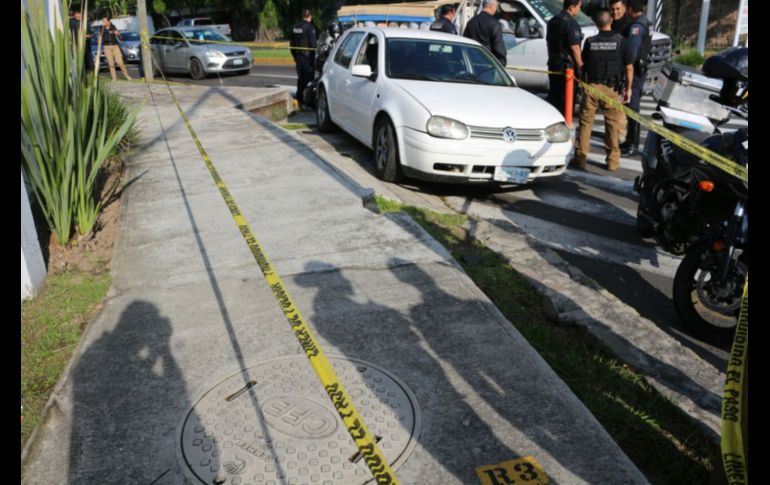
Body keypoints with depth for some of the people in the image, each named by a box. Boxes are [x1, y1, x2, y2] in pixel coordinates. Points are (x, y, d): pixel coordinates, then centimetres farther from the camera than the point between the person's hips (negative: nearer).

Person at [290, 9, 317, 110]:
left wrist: (294, 56, 25)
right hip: (307, 56, -7)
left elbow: (291, 44, 17)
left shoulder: (295, 27, 10)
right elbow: (313, 44, -17)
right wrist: (314, 58, -11)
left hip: (298, 57, 7)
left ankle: (300, 100, 18)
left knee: (300, 79, 14)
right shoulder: (309, 27, -13)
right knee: (308, 79, -3)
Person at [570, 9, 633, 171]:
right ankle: (613, 160, 11)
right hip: (612, 89, -1)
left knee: (585, 122, 8)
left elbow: (583, 64, 10)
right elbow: (629, 67, -1)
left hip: (592, 86, 1)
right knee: (613, 124, 8)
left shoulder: (589, 41, 1)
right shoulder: (620, 40, -3)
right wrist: (628, 88, 8)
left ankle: (580, 157, 4)